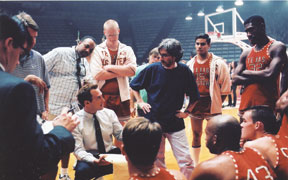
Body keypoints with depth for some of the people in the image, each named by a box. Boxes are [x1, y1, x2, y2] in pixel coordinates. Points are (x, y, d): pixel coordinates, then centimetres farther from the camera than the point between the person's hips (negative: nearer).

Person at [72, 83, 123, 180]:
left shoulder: (109, 113, 0)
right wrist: (95, 161, -31)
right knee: (82, 170, -36)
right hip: (90, 157, -3)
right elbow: (78, 149, -13)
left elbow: (120, 134, 6)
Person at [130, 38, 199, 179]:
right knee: (157, 160, 13)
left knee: (185, 159, -3)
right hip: (153, 121, 1)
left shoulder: (184, 71, -5)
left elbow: (194, 96, 10)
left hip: (176, 123, 0)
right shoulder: (152, 69, -5)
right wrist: (140, 102, 2)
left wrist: (187, 112, 1)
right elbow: (134, 85, 11)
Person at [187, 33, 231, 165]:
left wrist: (218, 102, -5)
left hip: (212, 104, -3)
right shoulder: (190, 64, 6)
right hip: (195, 104, 4)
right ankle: (195, 165, 25)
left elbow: (225, 85, -4)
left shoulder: (218, 63, -5)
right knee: (196, 135, 12)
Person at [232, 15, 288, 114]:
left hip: (268, 107, -5)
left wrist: (246, 73, -5)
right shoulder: (246, 53, 13)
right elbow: (235, 79, 5)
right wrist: (260, 76, -9)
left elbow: (270, 74, -19)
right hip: (246, 106, 6)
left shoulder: (277, 47, -5)